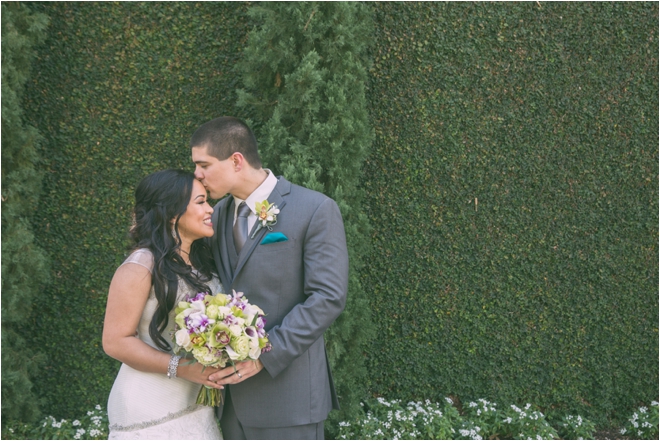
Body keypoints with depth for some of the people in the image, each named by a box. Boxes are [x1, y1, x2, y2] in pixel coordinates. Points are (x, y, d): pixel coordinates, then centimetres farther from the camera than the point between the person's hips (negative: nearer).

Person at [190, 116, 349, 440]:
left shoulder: (315, 210, -9)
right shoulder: (218, 214, 12)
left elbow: (328, 298, -14)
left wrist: (264, 355, -18)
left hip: (286, 394, -6)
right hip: (230, 391, 6)